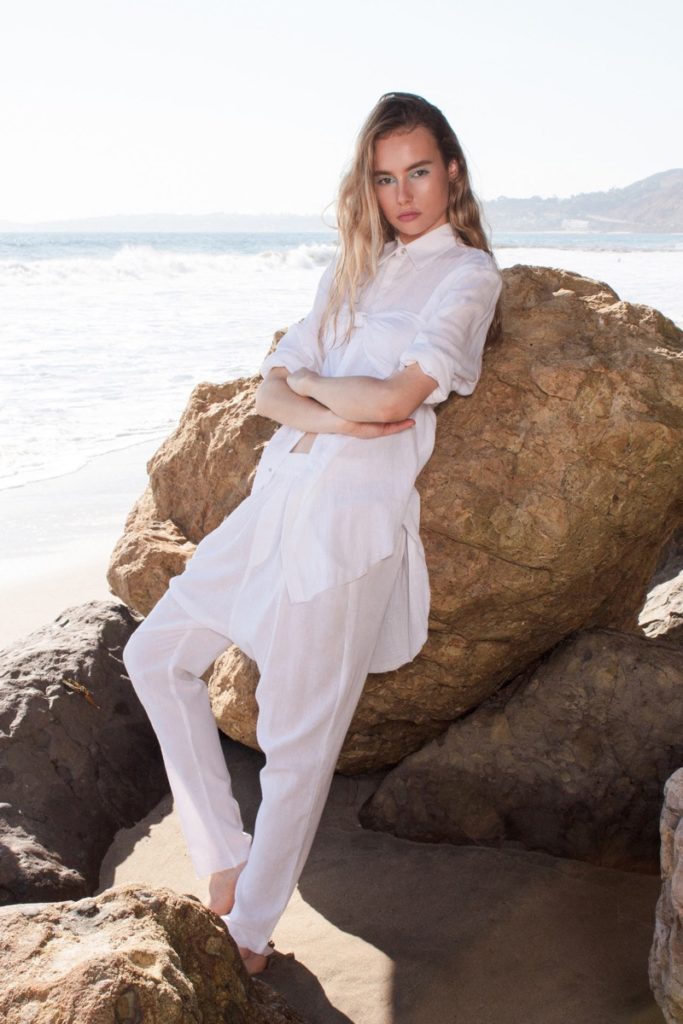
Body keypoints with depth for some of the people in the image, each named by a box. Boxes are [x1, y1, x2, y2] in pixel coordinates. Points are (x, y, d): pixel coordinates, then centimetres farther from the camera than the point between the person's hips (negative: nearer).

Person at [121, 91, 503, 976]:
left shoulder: (468, 273, -2)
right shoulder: (352, 269, 17)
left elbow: (395, 395, -17)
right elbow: (271, 389, 8)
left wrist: (309, 380, 0)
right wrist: (329, 414, -12)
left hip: (352, 516, -8)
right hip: (278, 496, 8)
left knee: (299, 740, 0)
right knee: (155, 655, 13)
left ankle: (249, 933, 20)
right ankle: (225, 858, 21)